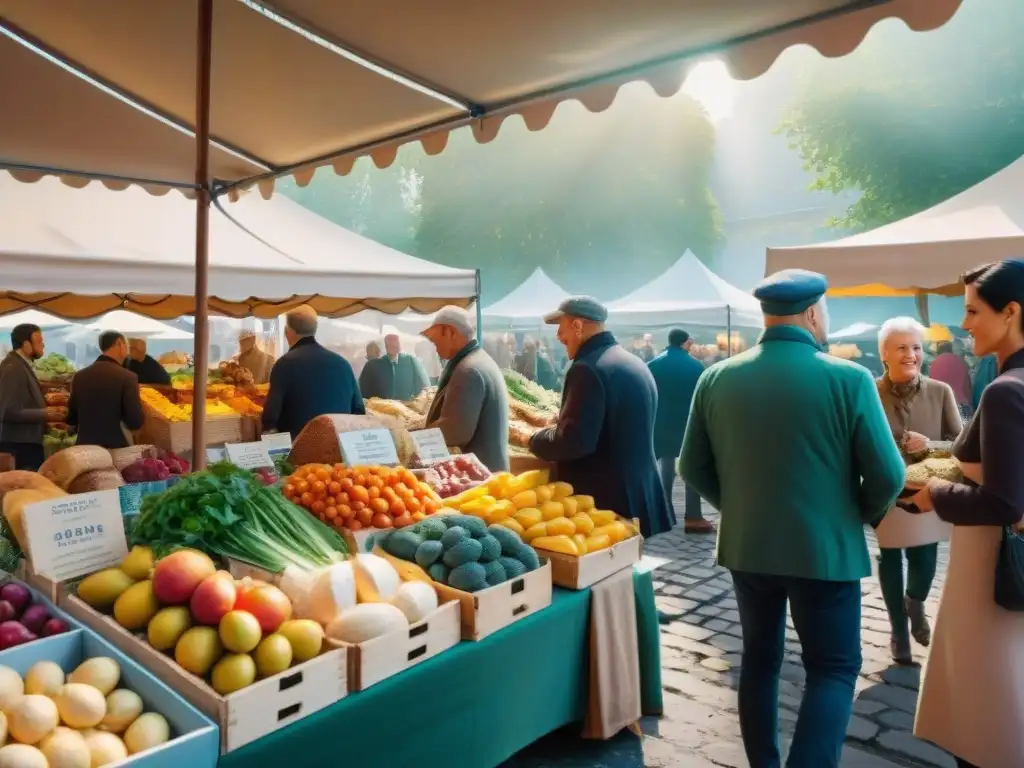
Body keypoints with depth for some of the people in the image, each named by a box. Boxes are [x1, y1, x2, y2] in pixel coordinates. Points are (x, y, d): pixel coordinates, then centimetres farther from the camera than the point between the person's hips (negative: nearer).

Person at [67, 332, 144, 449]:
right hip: (116, 448, -5)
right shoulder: (127, 377, -13)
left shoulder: (79, 376, 5)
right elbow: (136, 422, -15)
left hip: (85, 446, 6)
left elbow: (71, 418, 12)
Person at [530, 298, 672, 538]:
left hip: (605, 503, -9)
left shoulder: (588, 369, -19)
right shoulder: (635, 363, 13)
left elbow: (573, 441, -25)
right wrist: (554, 426, 22)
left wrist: (533, 439, -8)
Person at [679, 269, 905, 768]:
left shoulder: (716, 378, -4)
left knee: (759, 658, 20)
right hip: (825, 549, -3)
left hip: (746, 546, 4)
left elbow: (693, 468, 1)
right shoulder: (849, 379, -13)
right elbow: (887, 476, -11)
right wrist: (860, 517, 9)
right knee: (834, 668, 13)